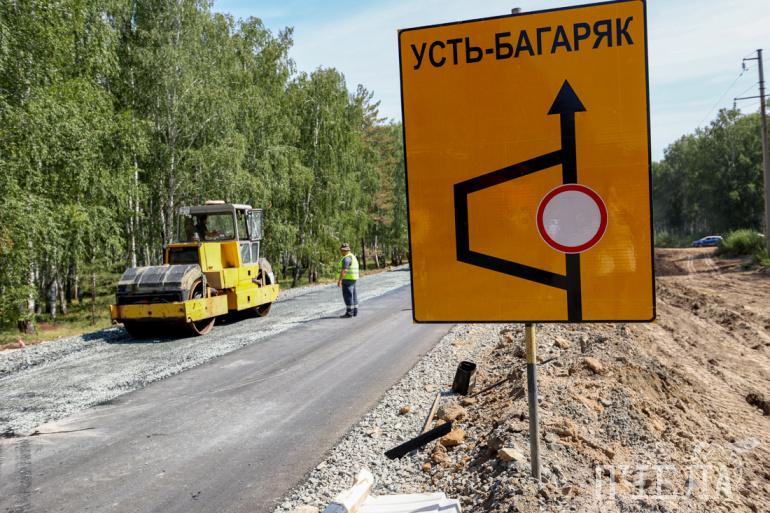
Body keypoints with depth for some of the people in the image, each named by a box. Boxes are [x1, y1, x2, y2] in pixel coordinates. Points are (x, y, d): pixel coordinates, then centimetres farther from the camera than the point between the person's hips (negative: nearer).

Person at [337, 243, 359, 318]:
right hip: (352, 278, 10)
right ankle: (354, 312, 15)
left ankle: (349, 313, -7)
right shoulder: (352, 257, 15)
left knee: (348, 295, -7)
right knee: (353, 295, 11)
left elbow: (344, 270, -24)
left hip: (348, 278, -10)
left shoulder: (346, 258, -17)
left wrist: (339, 280, -25)